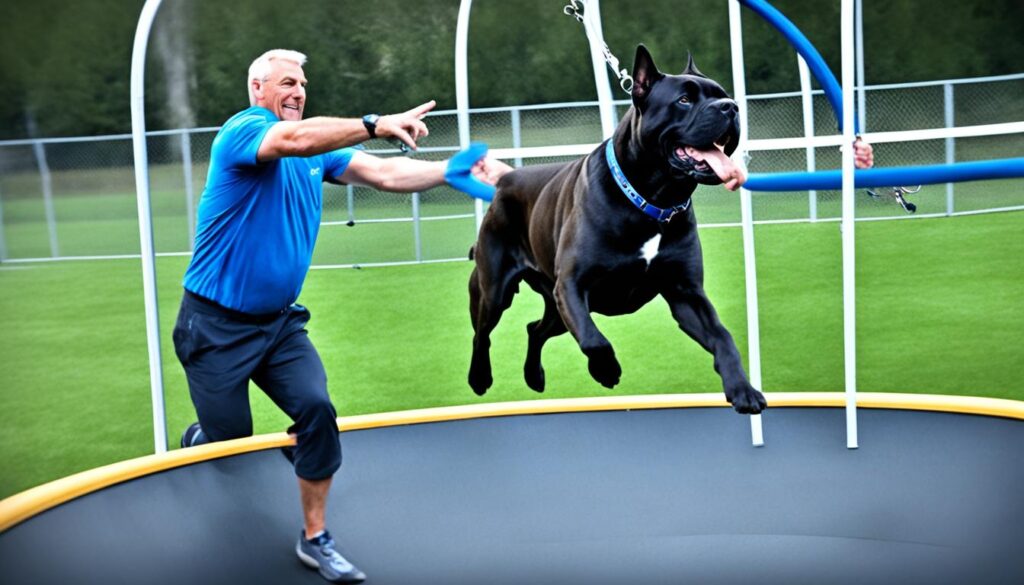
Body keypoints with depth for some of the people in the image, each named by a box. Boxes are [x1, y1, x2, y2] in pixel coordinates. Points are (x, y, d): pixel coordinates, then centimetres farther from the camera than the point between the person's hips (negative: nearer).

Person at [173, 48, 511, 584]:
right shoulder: (242, 129, -14)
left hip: (279, 321, 6)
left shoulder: (319, 152, 8)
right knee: (229, 441, 3)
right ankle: (193, 441, 42)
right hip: (217, 325, -6)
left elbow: (385, 174, 0)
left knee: (317, 410, -14)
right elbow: (294, 139, -36)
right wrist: (376, 125, -43)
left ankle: (314, 537, 3)